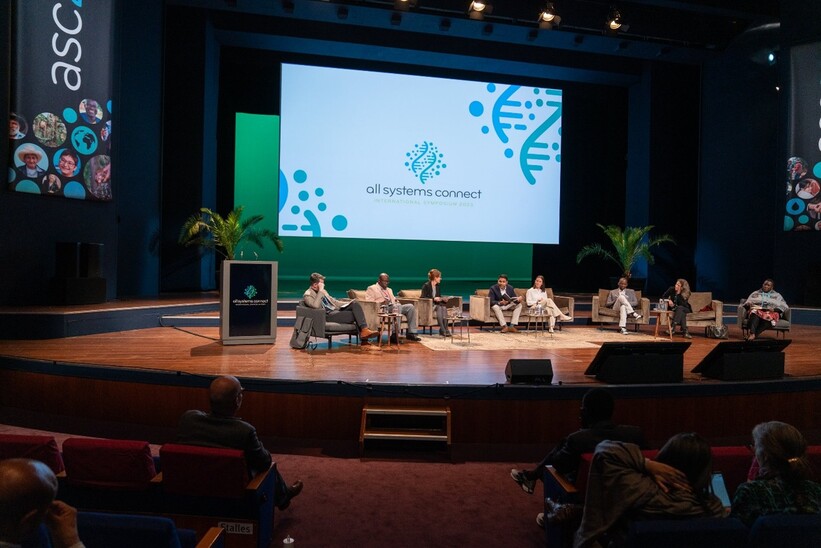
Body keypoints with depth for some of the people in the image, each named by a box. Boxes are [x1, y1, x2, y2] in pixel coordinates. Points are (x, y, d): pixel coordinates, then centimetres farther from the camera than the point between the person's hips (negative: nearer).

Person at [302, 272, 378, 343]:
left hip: (336, 310, 8)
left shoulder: (322, 291, 20)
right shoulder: (307, 295, -6)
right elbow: (316, 306, -26)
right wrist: (320, 291, -20)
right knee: (355, 314, -24)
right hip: (327, 315, -8)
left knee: (355, 304, -16)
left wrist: (348, 304, 16)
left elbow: (332, 301, 27)